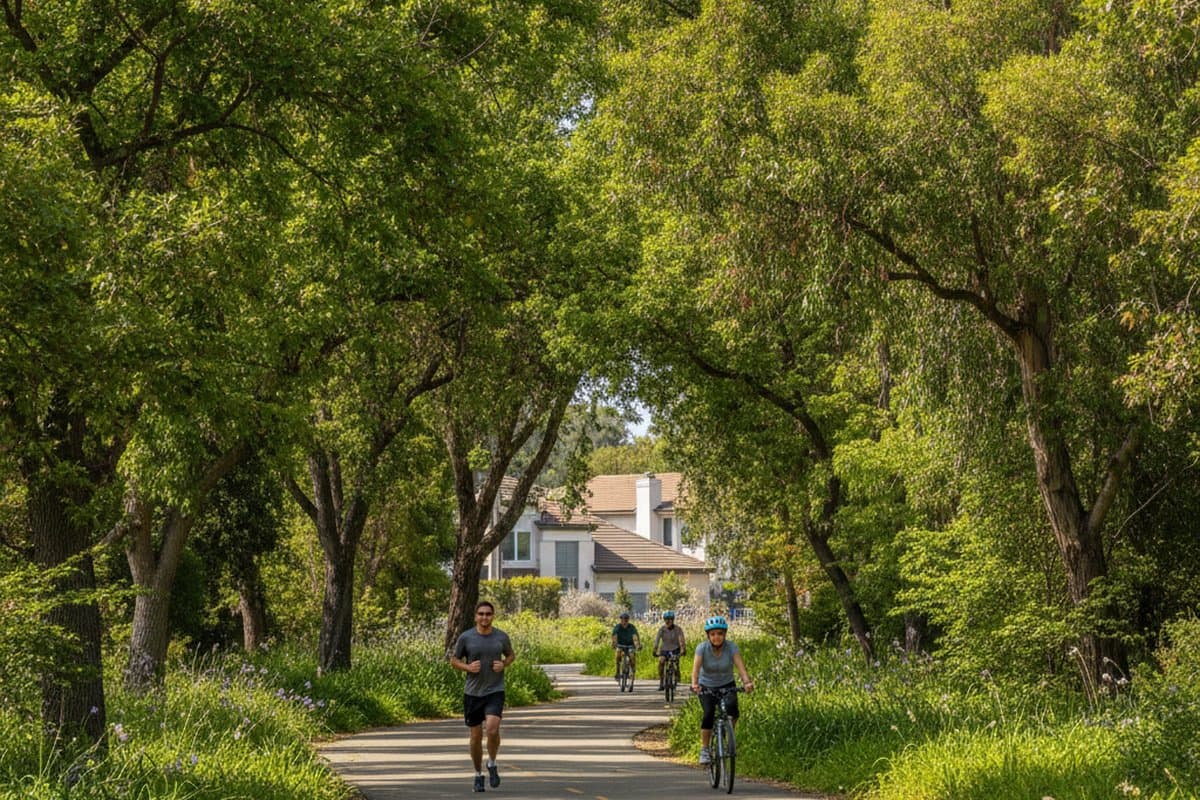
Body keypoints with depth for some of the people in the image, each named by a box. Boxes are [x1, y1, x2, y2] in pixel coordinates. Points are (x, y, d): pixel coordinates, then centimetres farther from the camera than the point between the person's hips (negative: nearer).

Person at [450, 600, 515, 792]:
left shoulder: (501, 637, 0)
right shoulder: (466, 637, -4)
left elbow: (511, 654, 18)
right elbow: (454, 660, 6)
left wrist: (504, 664, -4)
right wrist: (467, 667, -13)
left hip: (495, 691, -1)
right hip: (472, 692, 1)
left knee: (492, 729, -21)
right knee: (476, 736, 6)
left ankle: (492, 764, 5)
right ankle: (478, 774, 25)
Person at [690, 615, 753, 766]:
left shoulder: (731, 647, -16)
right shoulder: (702, 647, -18)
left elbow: (740, 665, -29)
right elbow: (696, 667, -30)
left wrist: (746, 681, -48)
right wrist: (694, 684, -49)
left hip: (727, 685, 1)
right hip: (706, 686, -1)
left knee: (732, 707, -27)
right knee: (709, 713, -24)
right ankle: (704, 750, -11)